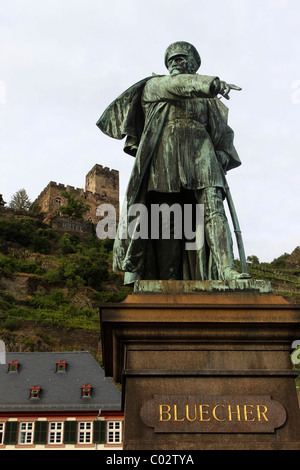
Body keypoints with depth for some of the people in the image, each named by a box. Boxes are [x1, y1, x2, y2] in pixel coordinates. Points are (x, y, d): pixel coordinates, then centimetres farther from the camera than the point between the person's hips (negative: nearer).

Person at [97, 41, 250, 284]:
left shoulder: (206, 98, 28)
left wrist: (222, 156, -1)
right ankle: (168, 279, -9)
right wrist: (211, 83, -20)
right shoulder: (154, 85, 19)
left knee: (213, 207, -17)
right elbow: (175, 85, -3)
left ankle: (226, 268, -30)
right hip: (165, 153, -2)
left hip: (199, 151, 3)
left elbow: (221, 130, 20)